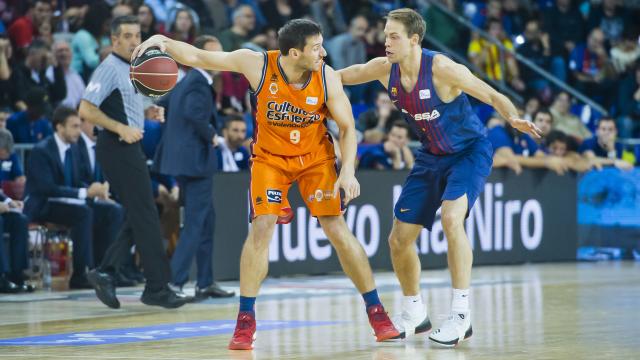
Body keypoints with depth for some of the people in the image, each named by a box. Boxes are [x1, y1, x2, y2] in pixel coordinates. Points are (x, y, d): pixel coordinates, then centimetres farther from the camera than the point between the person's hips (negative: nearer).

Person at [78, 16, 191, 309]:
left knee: (139, 218, 10)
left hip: (129, 148, 10)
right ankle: (157, 287, -5)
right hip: (117, 149, -10)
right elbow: (86, 109, -18)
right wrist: (121, 128, -23)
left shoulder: (130, 69, 17)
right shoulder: (109, 68, -12)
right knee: (145, 217, -8)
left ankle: (105, 272, 11)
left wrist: (149, 112, 9)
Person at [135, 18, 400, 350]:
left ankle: (377, 313, 6)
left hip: (315, 157, 0)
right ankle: (245, 322, -6)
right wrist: (165, 42, -34)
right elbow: (198, 57, -17)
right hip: (270, 156, 0)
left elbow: (347, 127, -10)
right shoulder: (258, 65, -23)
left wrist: (348, 171, -24)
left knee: (337, 229, -6)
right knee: (262, 226, -15)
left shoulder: (328, 79, -21)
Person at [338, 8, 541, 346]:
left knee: (451, 217, -31)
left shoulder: (442, 69, -26)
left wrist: (513, 118, -41)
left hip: (470, 151, -7)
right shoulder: (385, 69, -10)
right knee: (399, 239, 5)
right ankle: (414, 313, 27)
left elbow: (492, 96, -22)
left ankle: (461, 314, -24)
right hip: (431, 156, 7)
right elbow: (342, 75, 7)